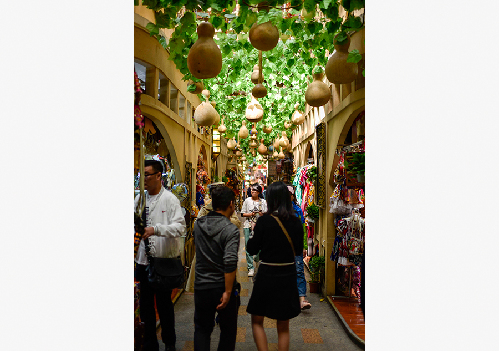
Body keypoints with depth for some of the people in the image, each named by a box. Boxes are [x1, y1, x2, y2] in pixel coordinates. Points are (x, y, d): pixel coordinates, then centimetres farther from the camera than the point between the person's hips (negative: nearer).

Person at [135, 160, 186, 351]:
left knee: (164, 304, 9)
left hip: (163, 260, -4)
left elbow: (180, 227, -18)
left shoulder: (170, 199, -9)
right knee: (145, 305, 14)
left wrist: (156, 229, -29)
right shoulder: (140, 198, 6)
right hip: (143, 260, 5)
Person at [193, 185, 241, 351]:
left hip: (201, 286, 4)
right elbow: (230, 263, -25)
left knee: (202, 329, 17)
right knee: (228, 331, 16)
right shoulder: (231, 230, -18)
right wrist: (228, 292, -20)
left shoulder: (198, 225, -1)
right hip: (223, 287, -4)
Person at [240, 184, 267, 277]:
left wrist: (262, 214, -12)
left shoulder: (263, 202, 8)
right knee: (248, 247, -2)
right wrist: (251, 214, -9)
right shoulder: (247, 201, 8)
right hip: (248, 226, 0)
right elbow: (242, 214, 7)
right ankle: (250, 268, 5)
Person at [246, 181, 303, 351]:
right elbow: (299, 248, 8)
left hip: (267, 274, -3)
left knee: (257, 321, 15)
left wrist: (253, 235, 10)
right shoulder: (296, 222, -3)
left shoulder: (264, 220, -14)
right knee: (283, 327, 17)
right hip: (288, 275, 4)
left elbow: (252, 249, -7)